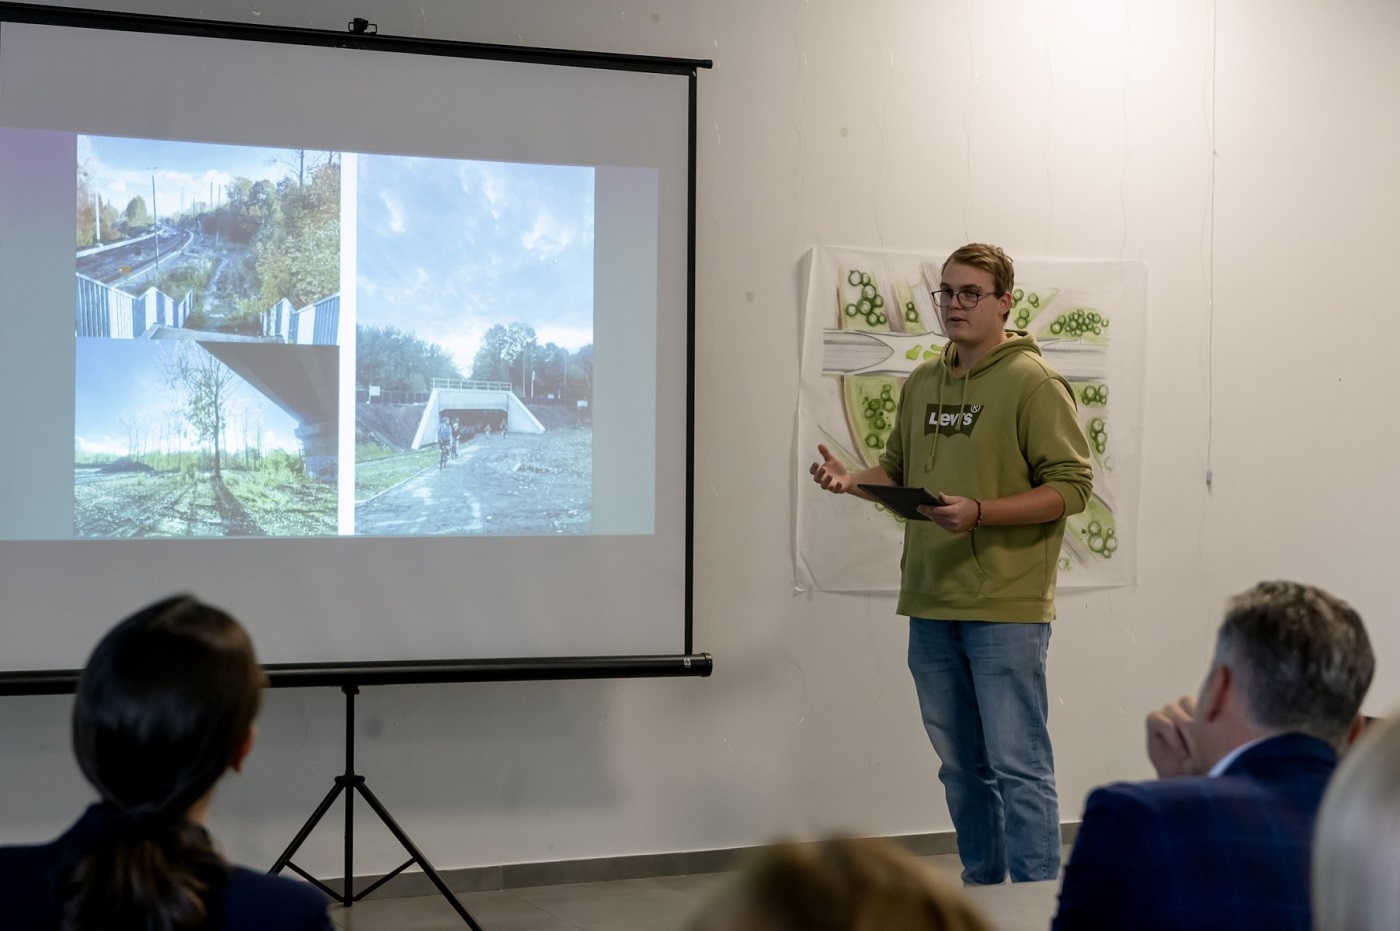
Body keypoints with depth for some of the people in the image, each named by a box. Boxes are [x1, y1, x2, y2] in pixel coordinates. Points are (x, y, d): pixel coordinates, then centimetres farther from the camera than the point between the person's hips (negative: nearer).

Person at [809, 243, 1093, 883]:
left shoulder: (1033, 382, -8)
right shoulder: (922, 384, 13)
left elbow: (1071, 485, -12)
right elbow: (898, 470, 22)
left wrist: (980, 513, -23)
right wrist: (851, 481, 1)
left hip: (1005, 607, -7)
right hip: (931, 604, 7)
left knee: (1016, 765, -5)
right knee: (961, 766, 15)